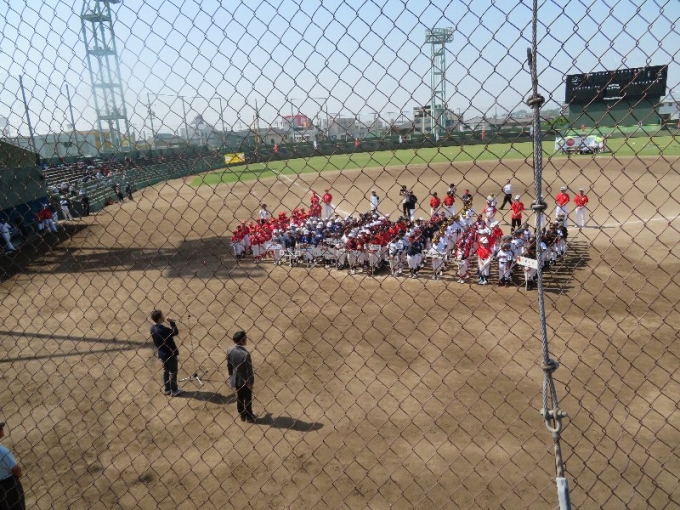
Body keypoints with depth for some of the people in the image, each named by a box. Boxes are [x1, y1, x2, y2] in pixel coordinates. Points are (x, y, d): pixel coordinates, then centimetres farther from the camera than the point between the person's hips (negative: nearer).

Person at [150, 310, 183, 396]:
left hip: (161, 353, 8)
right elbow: (176, 332, -19)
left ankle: (167, 389, 32)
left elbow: (156, 341, 6)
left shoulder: (153, 328, -4)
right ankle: (174, 391, 19)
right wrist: (171, 322, -15)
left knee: (166, 371, 21)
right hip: (170, 353, -8)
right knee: (173, 372, 8)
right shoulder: (163, 329, -29)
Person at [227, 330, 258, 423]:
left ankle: (242, 415, 37)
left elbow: (228, 365, 2)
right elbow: (249, 370, -22)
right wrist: (251, 382, -9)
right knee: (248, 399, 14)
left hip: (236, 379, 6)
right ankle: (249, 417, 29)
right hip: (245, 380, -5)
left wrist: (231, 376, 16)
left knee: (239, 398, 22)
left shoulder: (230, 350, -11)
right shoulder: (245, 353, -30)